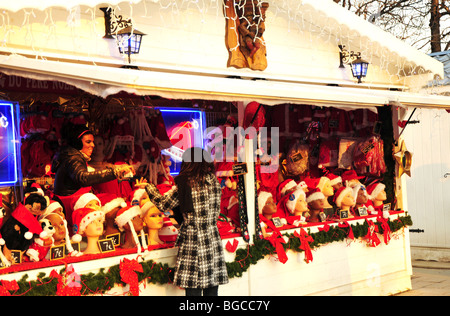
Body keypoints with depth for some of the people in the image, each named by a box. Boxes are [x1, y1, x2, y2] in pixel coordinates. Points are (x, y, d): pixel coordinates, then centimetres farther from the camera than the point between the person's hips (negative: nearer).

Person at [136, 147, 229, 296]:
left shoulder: (184, 185, -8)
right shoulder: (214, 182, 4)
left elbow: (162, 204, 1)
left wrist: (148, 186, 16)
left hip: (192, 243, -4)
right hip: (213, 243, 4)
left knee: (193, 290, 1)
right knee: (212, 290, 8)